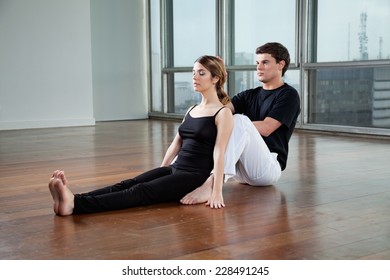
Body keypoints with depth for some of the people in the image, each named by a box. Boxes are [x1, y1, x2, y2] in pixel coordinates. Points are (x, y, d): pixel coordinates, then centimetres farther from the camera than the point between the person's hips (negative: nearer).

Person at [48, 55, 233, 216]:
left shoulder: (223, 113, -6)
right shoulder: (192, 110, 19)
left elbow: (219, 153, -16)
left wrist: (217, 192, -23)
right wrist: (160, 174, 20)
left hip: (196, 176, -8)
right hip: (174, 169, 8)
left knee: (141, 192, -28)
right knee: (128, 184, -17)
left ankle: (75, 204, -48)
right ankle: (73, 199, -38)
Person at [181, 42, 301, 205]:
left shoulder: (288, 95, 1)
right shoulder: (250, 95, 20)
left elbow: (265, 128, -13)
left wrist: (232, 124, -15)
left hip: (269, 167, -7)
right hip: (242, 170, 7)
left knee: (239, 120, -30)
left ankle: (212, 182, -47)